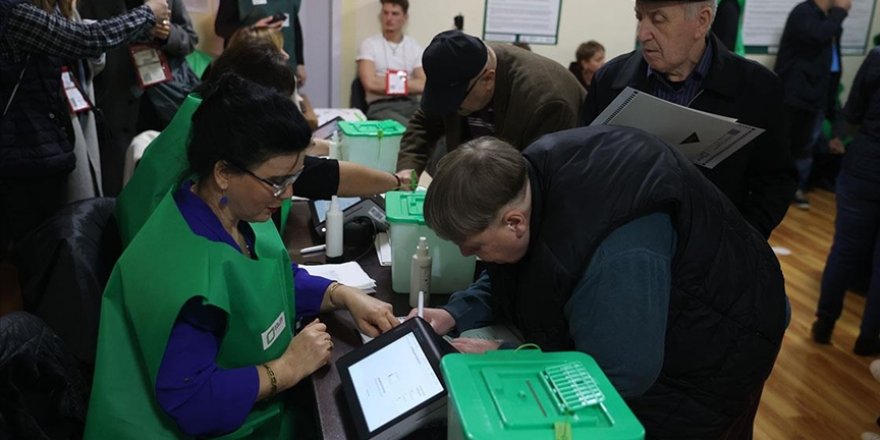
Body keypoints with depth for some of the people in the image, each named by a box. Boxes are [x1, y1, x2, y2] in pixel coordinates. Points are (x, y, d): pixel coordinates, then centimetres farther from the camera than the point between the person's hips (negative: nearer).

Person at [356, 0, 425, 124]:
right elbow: (370, 83, -8)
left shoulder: (414, 46, 14)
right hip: (381, 107, -4)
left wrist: (386, 84, -4)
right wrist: (406, 83, 0)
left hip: (411, 104, 4)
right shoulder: (369, 44, 6)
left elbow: (423, 84, 2)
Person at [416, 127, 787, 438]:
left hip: (708, 349, -8)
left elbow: (619, 375, -34)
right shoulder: (527, 175, -16)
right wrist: (456, 315, -11)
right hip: (650, 327, 8)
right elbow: (513, 276, 2)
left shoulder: (613, 252, -43)